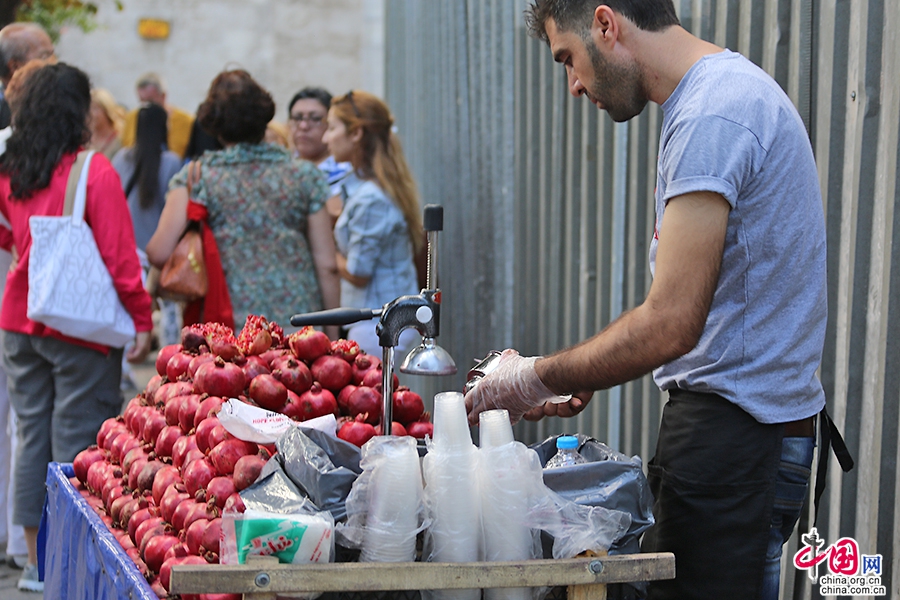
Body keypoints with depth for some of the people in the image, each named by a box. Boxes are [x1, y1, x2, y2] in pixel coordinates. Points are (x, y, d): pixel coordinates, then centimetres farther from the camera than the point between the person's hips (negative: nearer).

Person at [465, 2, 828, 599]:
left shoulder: (711, 117, -18)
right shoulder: (731, 89, 15)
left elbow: (670, 325, -23)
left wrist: (536, 380, -10)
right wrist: (587, 380, 15)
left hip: (733, 432, -10)